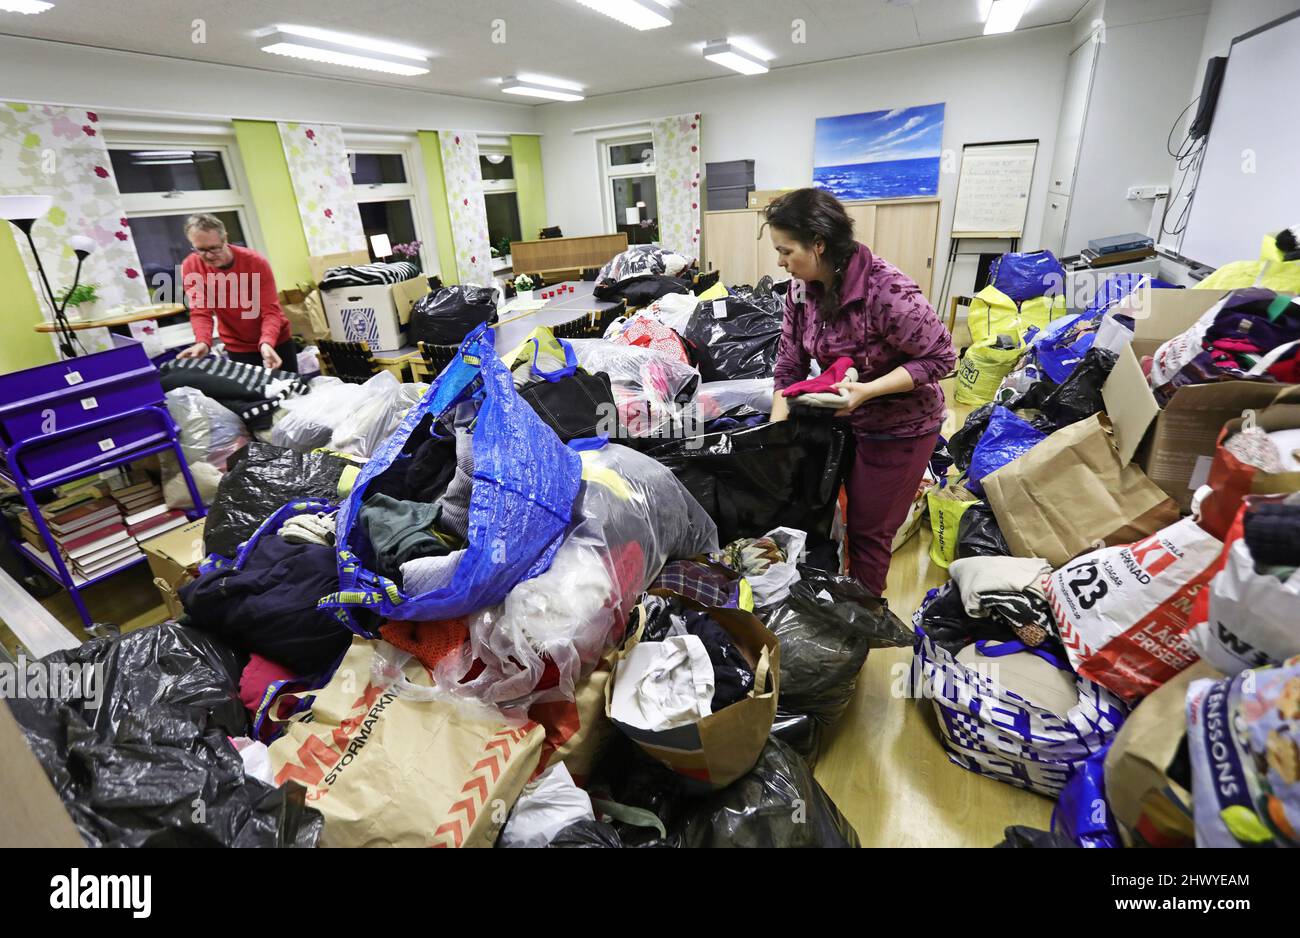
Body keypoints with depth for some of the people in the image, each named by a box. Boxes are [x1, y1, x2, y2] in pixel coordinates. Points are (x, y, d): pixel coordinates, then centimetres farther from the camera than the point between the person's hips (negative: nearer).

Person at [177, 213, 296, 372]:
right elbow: (200, 311, -14)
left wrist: (267, 342, -39)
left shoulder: (256, 262, -17)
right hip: (238, 348, 1)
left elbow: (271, 310, -21)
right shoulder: (191, 267, -10)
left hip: (276, 341, -1)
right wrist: (202, 342, -34)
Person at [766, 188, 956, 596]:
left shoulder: (887, 291, -29)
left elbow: (940, 357, -20)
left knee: (868, 530, 7)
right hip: (841, 419, 6)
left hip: (897, 428, -6)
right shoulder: (802, 289, -8)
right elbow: (789, 367, -3)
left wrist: (866, 390, -31)